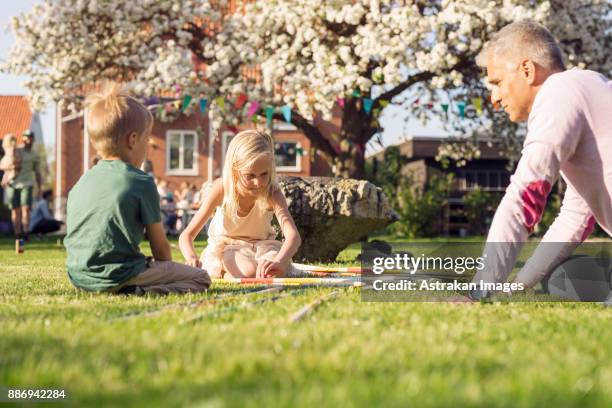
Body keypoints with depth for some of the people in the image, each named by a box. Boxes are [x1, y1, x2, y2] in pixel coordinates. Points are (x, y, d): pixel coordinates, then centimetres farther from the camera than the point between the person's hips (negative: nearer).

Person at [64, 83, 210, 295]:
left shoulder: (80, 184, 12)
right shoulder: (142, 182, -5)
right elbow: (160, 245, 1)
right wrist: (167, 273, 20)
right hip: (118, 275, -7)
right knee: (201, 278, 0)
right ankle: (141, 291, -18)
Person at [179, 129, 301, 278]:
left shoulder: (272, 194, -25)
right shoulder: (221, 189, -25)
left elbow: (293, 236, -41)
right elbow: (187, 235, -26)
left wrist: (279, 262, -64)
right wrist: (191, 258, -51)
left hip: (261, 245, 2)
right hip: (225, 246, -1)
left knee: (281, 270, -31)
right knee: (248, 272, -34)